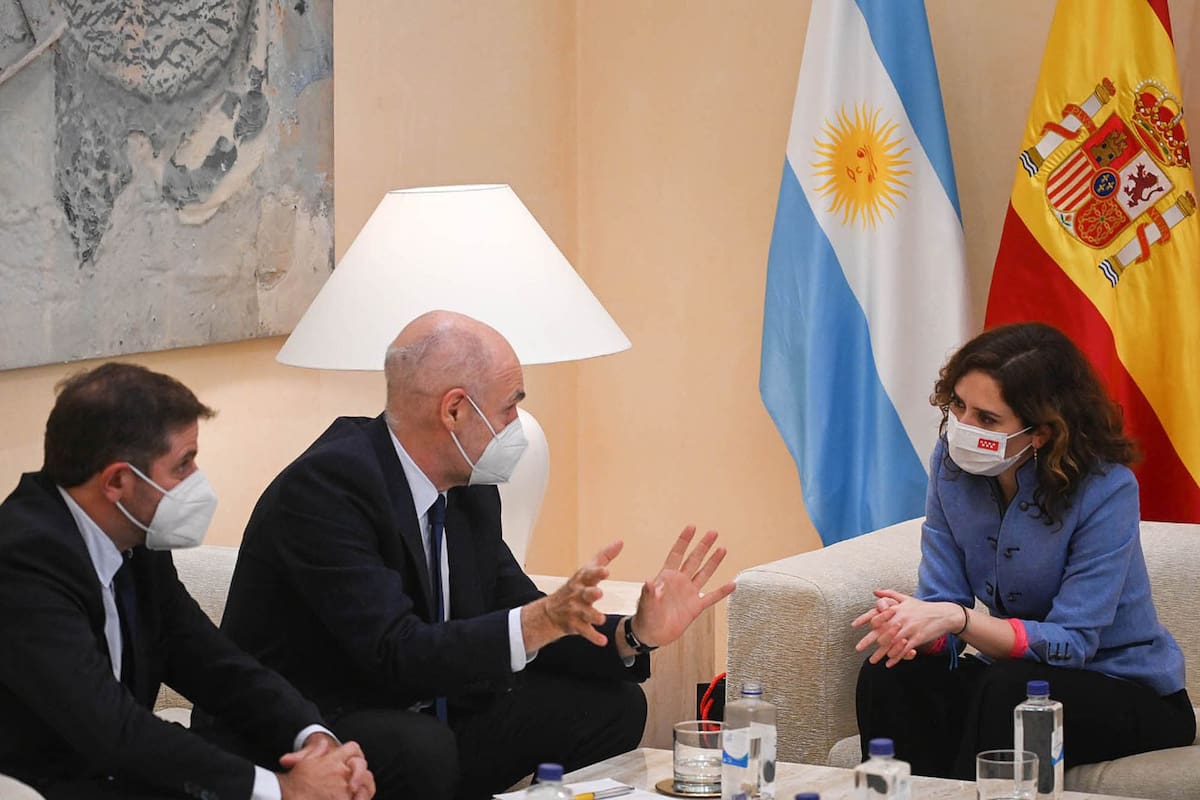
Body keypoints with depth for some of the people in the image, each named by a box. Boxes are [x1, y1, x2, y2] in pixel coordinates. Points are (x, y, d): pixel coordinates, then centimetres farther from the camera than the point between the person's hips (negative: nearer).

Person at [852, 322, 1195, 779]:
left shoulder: (1106, 489, -23)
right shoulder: (953, 459, -8)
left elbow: (1072, 642, -25)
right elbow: (942, 598, -7)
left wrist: (958, 619, -38)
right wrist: (906, 625, -32)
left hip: (1134, 695, -5)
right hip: (1013, 669, 5)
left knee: (1007, 692, -34)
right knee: (890, 676, -21)